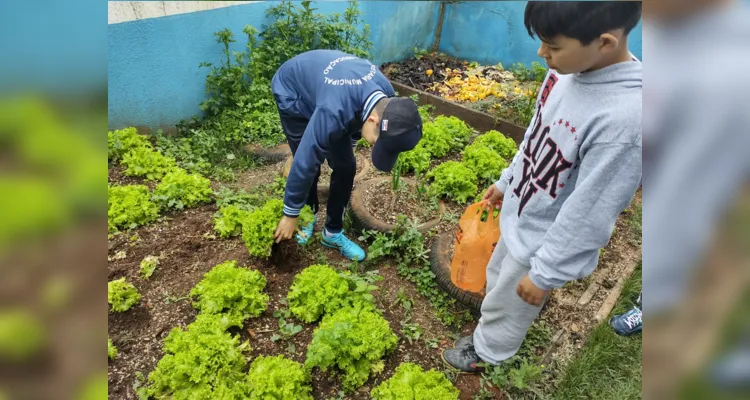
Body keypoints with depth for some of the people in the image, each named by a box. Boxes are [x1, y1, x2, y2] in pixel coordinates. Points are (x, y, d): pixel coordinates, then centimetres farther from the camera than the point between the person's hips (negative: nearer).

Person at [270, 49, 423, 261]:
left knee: (346, 166, -2)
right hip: (292, 93, -5)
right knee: (311, 164, -7)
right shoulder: (334, 111, -45)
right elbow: (305, 162, -37)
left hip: (326, 88, 6)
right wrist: (290, 215, -26)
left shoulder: (386, 95, -24)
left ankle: (333, 232, 14)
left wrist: (349, 145, 17)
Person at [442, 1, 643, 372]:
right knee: (498, 280, 31)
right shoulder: (569, 70, -12)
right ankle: (491, 332, 61)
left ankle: (486, 352, 51)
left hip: (543, 239, -7)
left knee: (508, 304, 20)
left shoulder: (625, 118, -36)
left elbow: (588, 215, -27)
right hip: (519, 215, 7)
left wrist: (545, 273, -16)